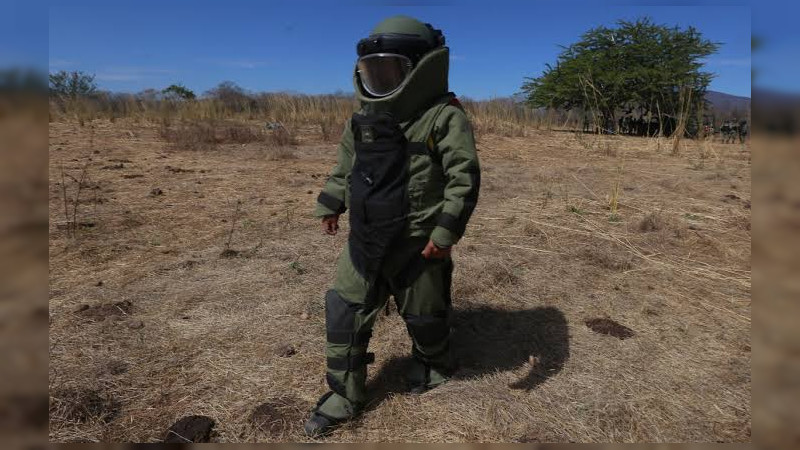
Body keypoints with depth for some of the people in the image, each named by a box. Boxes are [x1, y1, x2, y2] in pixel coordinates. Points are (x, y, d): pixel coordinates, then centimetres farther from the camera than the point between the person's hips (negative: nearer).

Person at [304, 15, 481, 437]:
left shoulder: (443, 117, -14)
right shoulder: (364, 119, 6)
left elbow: (464, 176, -18)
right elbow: (344, 167, 18)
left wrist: (446, 230, -22)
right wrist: (330, 204, 10)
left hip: (417, 244, -5)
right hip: (365, 240, 6)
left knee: (423, 314, 16)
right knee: (345, 314, 7)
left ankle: (432, 363, 48)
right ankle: (344, 395, 24)